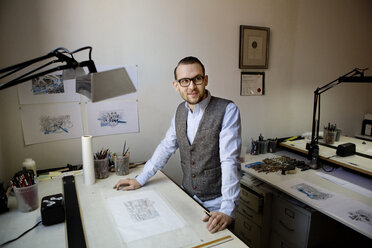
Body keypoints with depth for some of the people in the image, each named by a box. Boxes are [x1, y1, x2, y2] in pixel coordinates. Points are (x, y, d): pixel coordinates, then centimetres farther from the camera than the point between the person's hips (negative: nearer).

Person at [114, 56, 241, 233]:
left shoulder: (227, 110, -19)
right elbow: (166, 147, 8)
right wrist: (140, 180, 7)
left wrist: (227, 210, -30)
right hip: (187, 196, 5)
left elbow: (229, 160, -24)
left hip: (216, 202, -5)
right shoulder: (181, 110, 0)